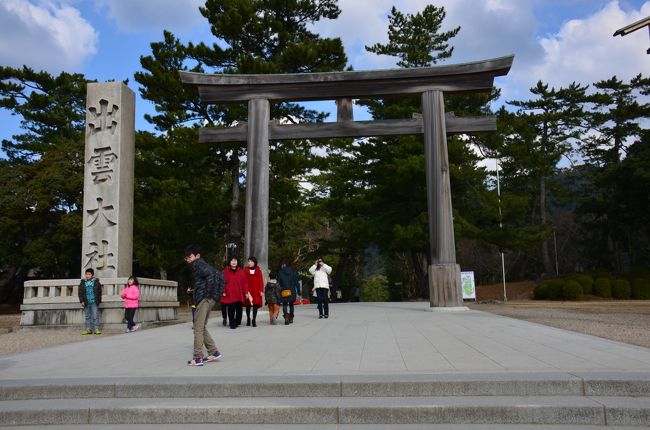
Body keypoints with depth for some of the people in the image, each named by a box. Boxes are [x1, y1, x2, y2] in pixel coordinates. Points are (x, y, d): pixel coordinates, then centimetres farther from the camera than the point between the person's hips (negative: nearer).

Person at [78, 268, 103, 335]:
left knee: (95, 316, -4)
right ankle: (88, 329, 12)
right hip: (86, 303, 2)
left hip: (94, 302, -2)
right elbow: (80, 293, 6)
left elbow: (99, 292, 5)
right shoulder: (82, 283, 8)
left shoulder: (96, 282, 3)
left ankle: (96, 329, 0)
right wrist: (82, 301, -4)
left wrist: (98, 301, 0)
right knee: (87, 317, 7)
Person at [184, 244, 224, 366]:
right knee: (202, 328, 17)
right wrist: (216, 294, 16)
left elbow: (210, 274, -25)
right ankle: (213, 352, 18)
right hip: (210, 299, 10)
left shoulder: (197, 264, -7)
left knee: (198, 329, -5)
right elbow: (219, 276, 20)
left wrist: (208, 293, -19)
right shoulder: (202, 264, 20)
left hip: (204, 299, -10)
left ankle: (198, 358, -3)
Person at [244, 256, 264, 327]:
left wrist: (261, 291, -4)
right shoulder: (246, 271, 3)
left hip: (256, 291, 0)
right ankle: (248, 319, 24)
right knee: (248, 305, 9)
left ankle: (254, 320, -4)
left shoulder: (258, 271, 5)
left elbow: (261, 281, 3)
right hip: (248, 290, 0)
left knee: (255, 305, -7)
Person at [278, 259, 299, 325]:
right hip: (292, 291, 2)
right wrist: (298, 292, 4)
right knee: (291, 304, 17)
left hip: (284, 292, -2)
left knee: (284, 304, 2)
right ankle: (291, 318, 21)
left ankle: (286, 317, -21)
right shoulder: (293, 272, 2)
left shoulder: (280, 272, -2)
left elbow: (278, 283, -1)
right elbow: (296, 283, 1)